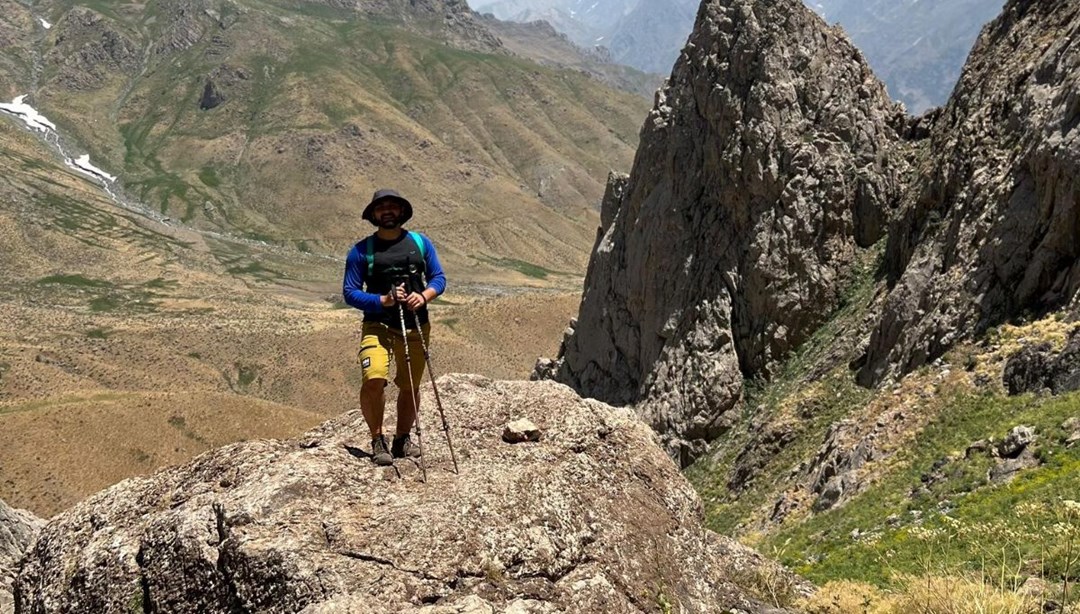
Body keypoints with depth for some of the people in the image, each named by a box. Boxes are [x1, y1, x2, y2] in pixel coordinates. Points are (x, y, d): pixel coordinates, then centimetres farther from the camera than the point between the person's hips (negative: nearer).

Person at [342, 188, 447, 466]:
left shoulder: (421, 243, 7)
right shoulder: (361, 251, -1)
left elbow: (439, 277, 9)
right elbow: (350, 292, -2)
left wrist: (424, 297, -12)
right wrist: (383, 300, -17)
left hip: (416, 325, 3)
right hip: (378, 325, -3)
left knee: (410, 386, 11)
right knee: (374, 380, -21)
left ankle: (403, 439, 29)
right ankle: (377, 440, -3)